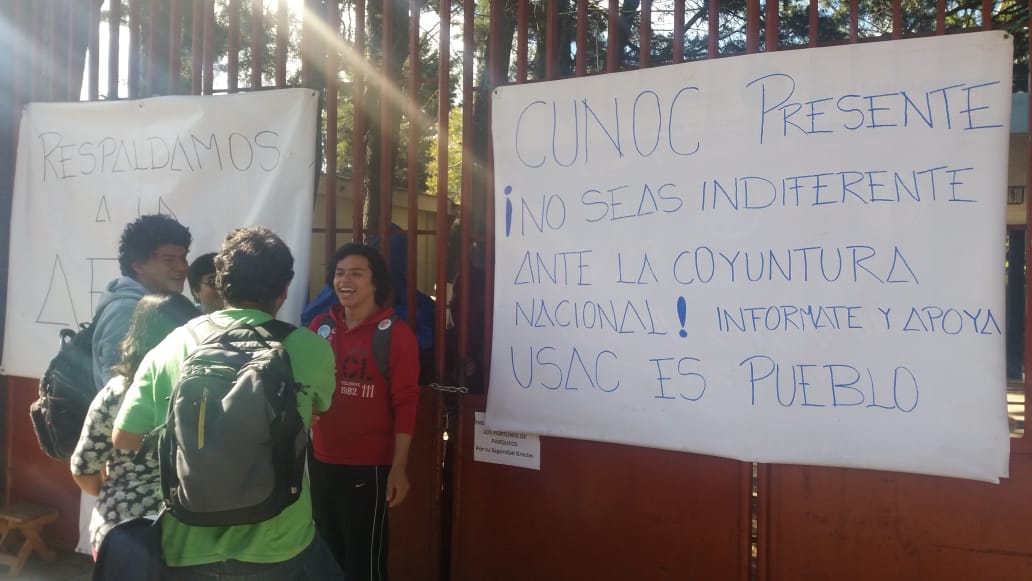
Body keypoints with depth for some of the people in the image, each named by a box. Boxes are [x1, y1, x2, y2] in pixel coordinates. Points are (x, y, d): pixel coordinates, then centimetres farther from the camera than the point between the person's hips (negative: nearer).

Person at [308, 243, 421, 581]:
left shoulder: (395, 333, -10)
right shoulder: (320, 326, 5)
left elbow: (405, 403, -11)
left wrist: (399, 467, -14)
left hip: (369, 466, -5)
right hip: (321, 460, 5)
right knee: (327, 552, 19)